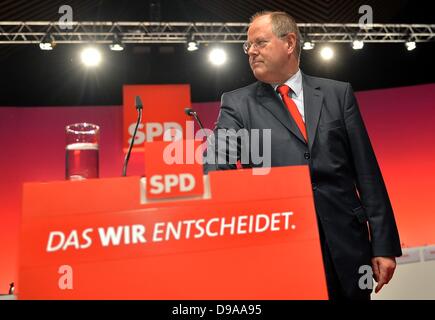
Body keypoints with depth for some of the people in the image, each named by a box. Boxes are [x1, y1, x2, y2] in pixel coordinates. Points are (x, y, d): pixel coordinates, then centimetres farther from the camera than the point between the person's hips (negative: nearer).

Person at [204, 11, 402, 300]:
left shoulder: (338, 93, 7)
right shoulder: (237, 104, 4)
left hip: (345, 244, 2)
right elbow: (218, 164, -10)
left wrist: (384, 245, 2)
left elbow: (366, 172, 5)